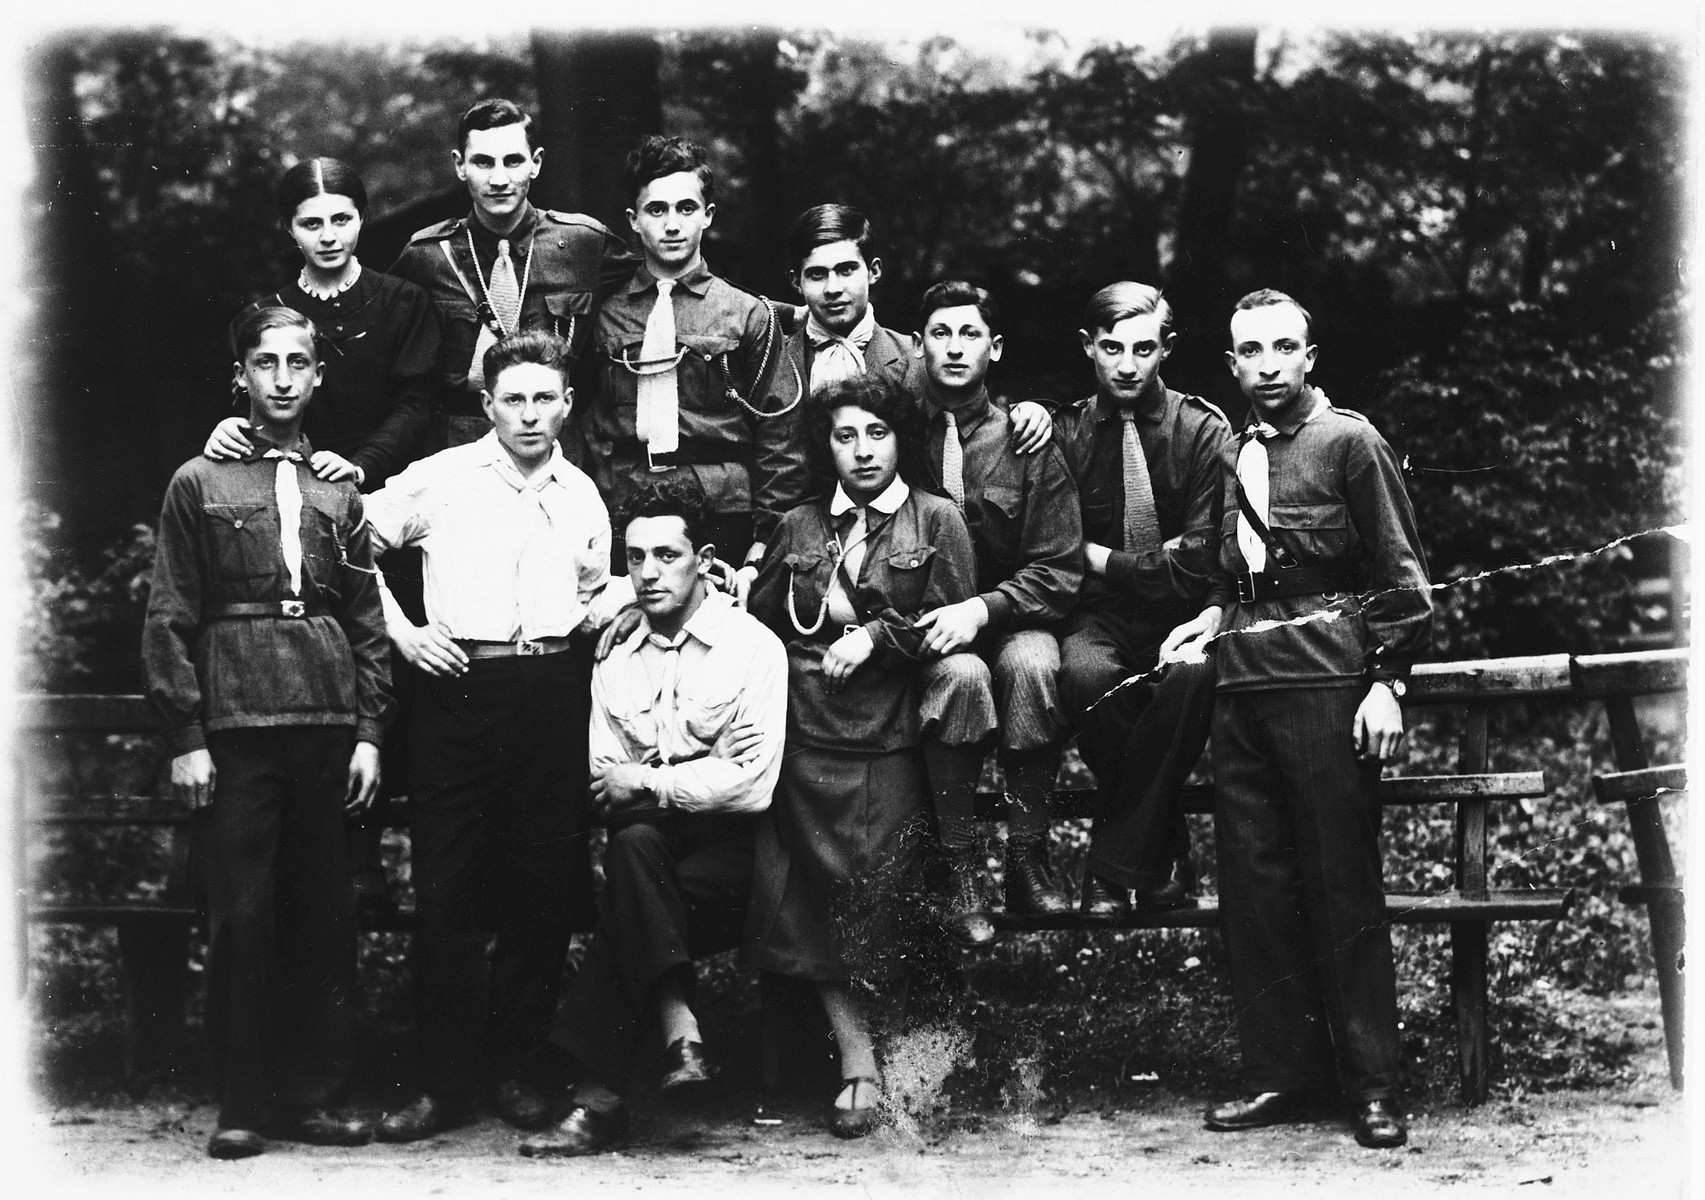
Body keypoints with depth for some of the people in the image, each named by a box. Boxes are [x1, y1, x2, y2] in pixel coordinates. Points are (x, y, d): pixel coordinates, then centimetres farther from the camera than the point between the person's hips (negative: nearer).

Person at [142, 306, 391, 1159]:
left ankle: (311, 1096, 12)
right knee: (241, 919, -2)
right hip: (237, 727, -3)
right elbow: (169, 620, 1)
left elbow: (368, 620, 13)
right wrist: (184, 738, -6)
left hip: (328, 728, 3)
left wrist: (370, 730, 4)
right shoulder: (199, 484, 6)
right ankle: (243, 1105, 5)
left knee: (324, 919, 4)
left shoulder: (339, 493, 15)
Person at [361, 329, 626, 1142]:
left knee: (544, 890, 4)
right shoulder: (440, 479, 2)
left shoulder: (582, 496, 13)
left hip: (552, 696, 3)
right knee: (446, 890, -3)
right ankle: (445, 1083, 4)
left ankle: (520, 1072, 16)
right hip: (459, 688, -3)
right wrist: (399, 629, -1)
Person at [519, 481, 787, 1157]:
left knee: (628, 864, -28)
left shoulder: (752, 647, -2)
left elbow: (752, 786, -11)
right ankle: (677, 1030, -30)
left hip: (729, 857, -3)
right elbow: (602, 788, 4)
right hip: (649, 844, 4)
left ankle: (600, 1096, -26)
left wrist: (645, 783, -11)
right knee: (632, 843, -30)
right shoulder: (614, 667, 13)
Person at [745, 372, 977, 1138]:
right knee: (813, 895, -9)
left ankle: (856, 1058, 2)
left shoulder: (936, 521, 8)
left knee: (871, 892, -10)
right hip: (807, 731, 3)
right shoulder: (799, 528, 17)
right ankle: (858, 1062, -7)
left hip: (891, 736, -3)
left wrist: (877, 635, -8)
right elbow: (761, 622, 15)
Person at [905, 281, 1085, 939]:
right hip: (921, 630, -1)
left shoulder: (1029, 445, 3)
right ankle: (959, 870, -25)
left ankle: (1028, 858, -21)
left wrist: (982, 608, -18)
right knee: (961, 675, -34)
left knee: (1030, 664, -34)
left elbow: (1059, 571, -1)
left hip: (1011, 618, 1)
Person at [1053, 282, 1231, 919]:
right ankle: (1159, 853, -13)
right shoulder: (1066, 430, 5)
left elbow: (1200, 566, -7)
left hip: (1182, 615, -1)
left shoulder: (1204, 429, 0)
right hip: (1099, 614, 1)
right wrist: (1157, 558, -8)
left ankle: (1113, 866, -21)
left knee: (1194, 673, -37)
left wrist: (1099, 556, -5)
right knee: (1085, 672, -35)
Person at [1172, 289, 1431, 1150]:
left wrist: (1387, 683, -11)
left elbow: (1399, 574, -3)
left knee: (1342, 884, -5)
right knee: (1252, 885, 4)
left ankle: (1373, 1085, 1)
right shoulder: (1234, 457, 17)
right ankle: (1281, 1072, 11)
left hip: (1326, 682, -6)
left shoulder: (1349, 442, 0)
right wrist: (1216, 617, 8)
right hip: (1243, 684, 6)